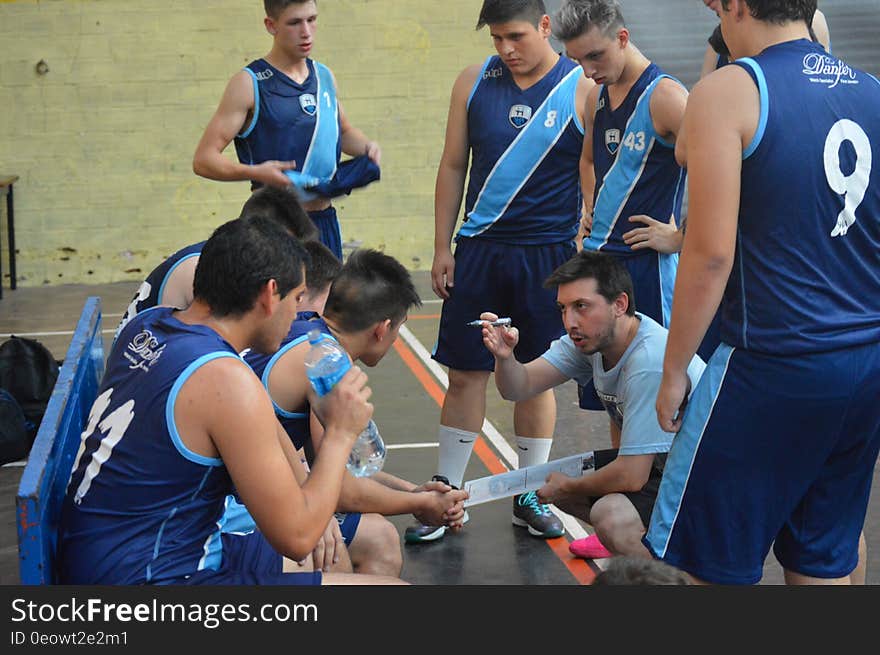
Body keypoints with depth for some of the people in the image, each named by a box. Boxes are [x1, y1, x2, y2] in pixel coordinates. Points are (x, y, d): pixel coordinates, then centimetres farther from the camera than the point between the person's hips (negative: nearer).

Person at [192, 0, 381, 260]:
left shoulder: (324, 76, 10)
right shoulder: (249, 83, -9)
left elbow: (344, 131, 28)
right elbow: (204, 160, -13)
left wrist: (367, 147, 5)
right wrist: (255, 172, -29)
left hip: (326, 221, 6)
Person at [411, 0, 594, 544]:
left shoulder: (583, 91, -4)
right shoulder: (475, 82, 4)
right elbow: (453, 167, 8)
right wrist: (442, 248, 4)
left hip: (547, 255, -2)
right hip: (478, 250, 2)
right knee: (465, 374, 5)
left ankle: (530, 498, 22)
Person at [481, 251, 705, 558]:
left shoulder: (651, 363, -31)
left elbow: (630, 476, -28)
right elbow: (520, 387, -5)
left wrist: (568, 488, -10)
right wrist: (504, 356, -28)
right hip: (653, 462, 9)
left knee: (611, 515, -32)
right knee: (551, 481, 4)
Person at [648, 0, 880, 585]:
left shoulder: (729, 91, -9)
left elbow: (712, 253, -15)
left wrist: (674, 372, -6)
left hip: (775, 367, -7)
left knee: (710, 563, 5)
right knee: (824, 562, 16)